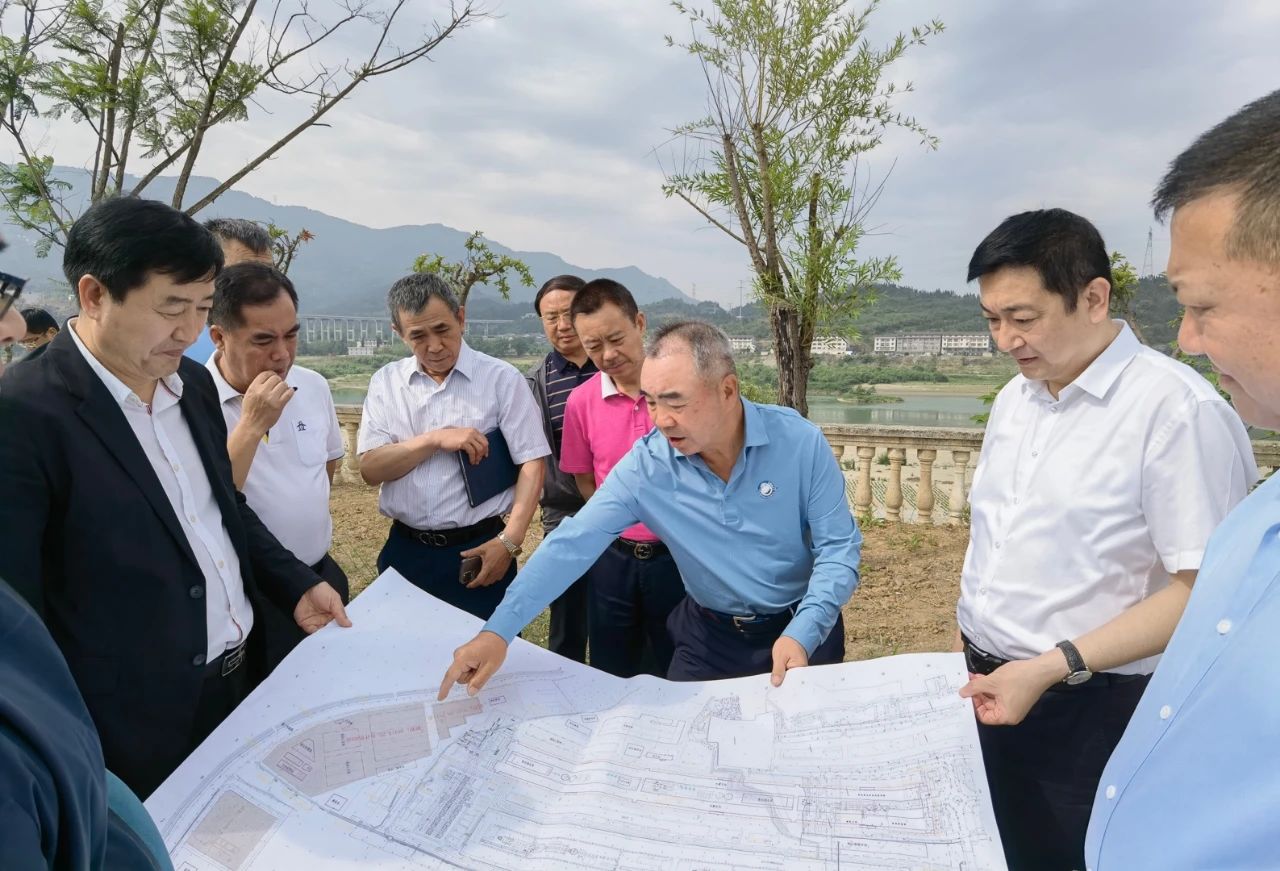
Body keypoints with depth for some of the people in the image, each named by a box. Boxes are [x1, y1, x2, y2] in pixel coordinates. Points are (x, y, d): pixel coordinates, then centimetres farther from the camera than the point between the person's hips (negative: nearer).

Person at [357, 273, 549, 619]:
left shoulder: (502, 379, -6)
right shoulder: (385, 383, 4)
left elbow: (531, 463, -8)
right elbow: (370, 468, -3)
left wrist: (509, 541, -16)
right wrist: (436, 439, -16)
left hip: (477, 550, -3)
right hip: (405, 550, 3)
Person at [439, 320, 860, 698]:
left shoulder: (801, 443, -19)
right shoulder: (645, 464, -17)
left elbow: (838, 548, -14)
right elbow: (572, 545, -19)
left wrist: (803, 634, -28)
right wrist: (498, 631, -26)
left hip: (802, 630, 0)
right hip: (710, 635, 1)